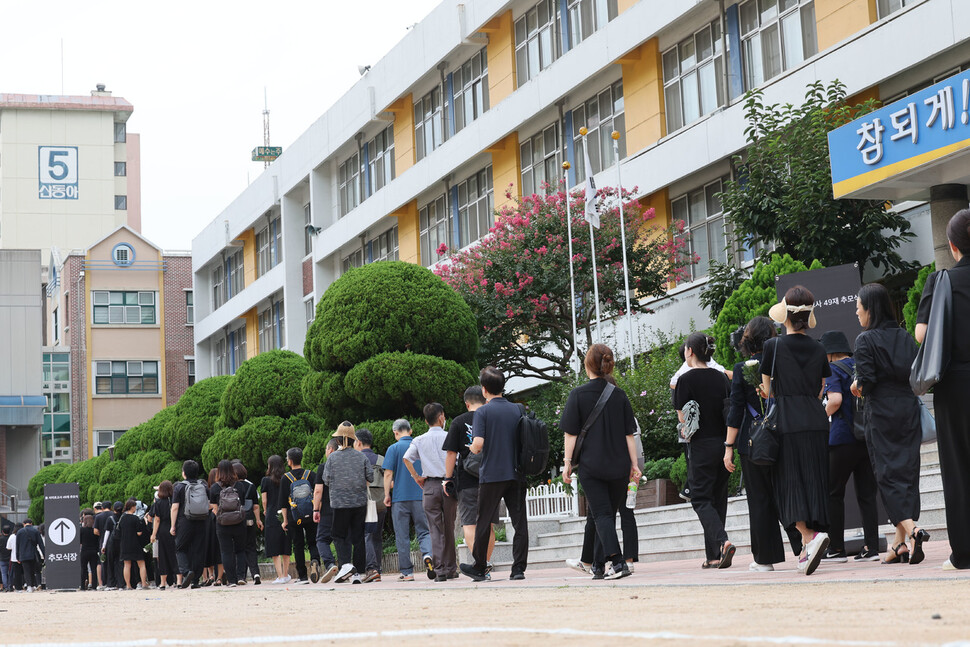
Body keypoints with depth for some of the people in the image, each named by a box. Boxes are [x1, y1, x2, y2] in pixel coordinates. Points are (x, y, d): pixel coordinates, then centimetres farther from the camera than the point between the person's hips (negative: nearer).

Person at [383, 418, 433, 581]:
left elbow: (388, 473, -8)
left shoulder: (394, 449, -4)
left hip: (400, 497, -3)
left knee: (402, 536, 4)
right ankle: (427, 553, -21)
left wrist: (387, 494, 1)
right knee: (424, 531, 8)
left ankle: (407, 572, 4)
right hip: (421, 496, 3)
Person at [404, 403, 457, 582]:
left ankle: (439, 569, -8)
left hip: (430, 486, 0)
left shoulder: (420, 440, 5)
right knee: (449, 529, 9)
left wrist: (417, 477, 0)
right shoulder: (449, 437, 1)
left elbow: (406, 458, -9)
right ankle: (450, 569, 14)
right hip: (449, 485, 0)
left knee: (436, 530, 0)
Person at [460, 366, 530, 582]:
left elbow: (478, 444, -16)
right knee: (519, 522, 2)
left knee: (484, 523, 8)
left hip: (491, 475, -3)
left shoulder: (483, 412, -7)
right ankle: (519, 568, -2)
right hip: (516, 474, 3)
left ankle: (479, 569, 17)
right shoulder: (517, 410, 6)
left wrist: (472, 449, 5)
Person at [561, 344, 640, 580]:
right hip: (618, 465, 3)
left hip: (590, 465, -3)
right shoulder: (619, 395, 5)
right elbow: (629, 434, 6)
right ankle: (600, 564, 19)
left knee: (601, 514, -4)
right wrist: (634, 464, 10)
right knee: (610, 513, 13)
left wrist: (567, 462, 1)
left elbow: (570, 433, -5)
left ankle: (617, 561, -21)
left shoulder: (578, 394, -4)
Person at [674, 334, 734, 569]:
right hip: (724, 443, 6)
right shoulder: (721, 377, 9)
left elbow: (683, 417, -7)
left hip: (701, 446, -6)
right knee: (718, 498, 12)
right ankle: (714, 556, 13)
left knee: (701, 499, 0)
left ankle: (723, 541, -23)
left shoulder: (687, 379, -8)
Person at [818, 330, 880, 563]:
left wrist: (824, 415, -3)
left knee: (834, 493, 4)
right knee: (866, 493, 7)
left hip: (843, 438, -6)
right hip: (868, 437, 6)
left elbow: (835, 399, -20)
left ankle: (836, 548, 3)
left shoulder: (833, 369, -6)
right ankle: (872, 547, 0)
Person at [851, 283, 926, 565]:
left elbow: (866, 381, -14)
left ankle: (911, 529, -22)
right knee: (907, 472, 6)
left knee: (888, 473, -2)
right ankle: (902, 543, 7)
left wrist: (857, 387, 6)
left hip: (881, 412, -5)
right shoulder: (905, 336, 9)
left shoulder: (866, 340, -8)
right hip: (908, 408, 5)